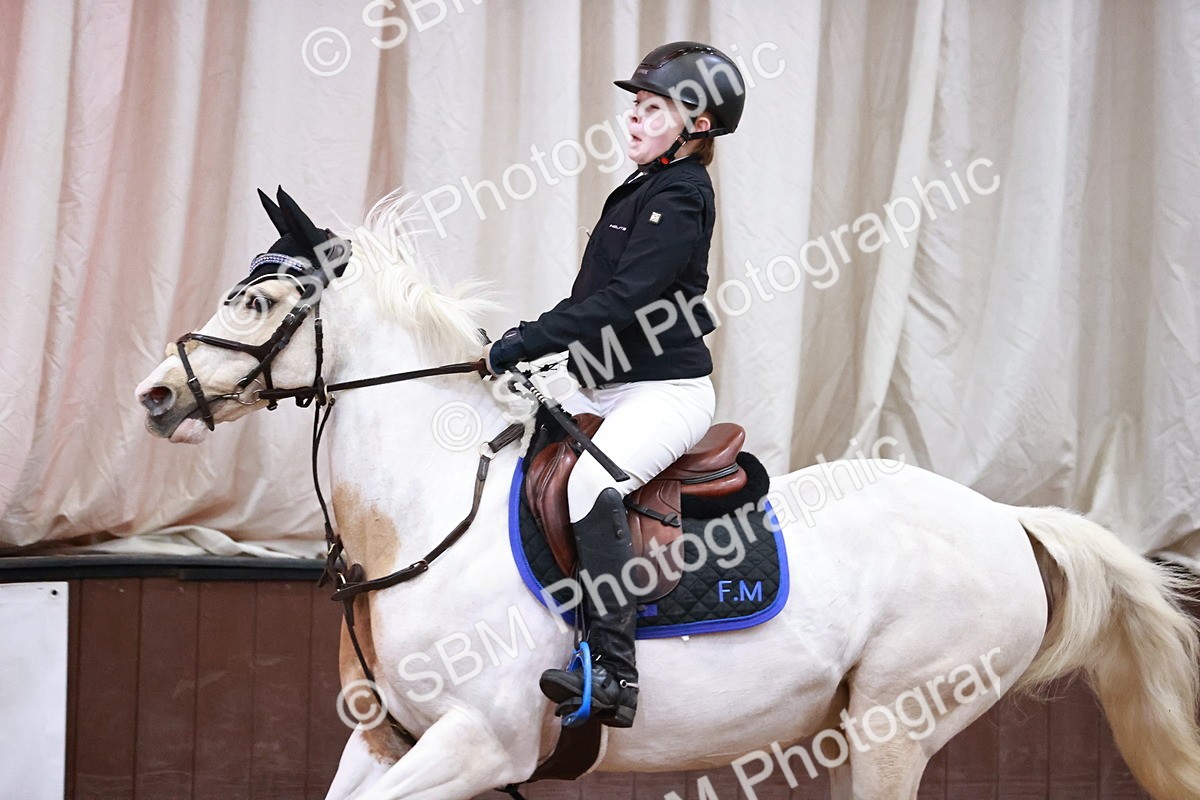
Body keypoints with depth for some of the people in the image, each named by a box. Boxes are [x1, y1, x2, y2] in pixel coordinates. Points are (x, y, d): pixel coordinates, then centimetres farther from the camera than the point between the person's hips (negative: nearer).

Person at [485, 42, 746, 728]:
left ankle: (614, 670, -38)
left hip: (668, 390, -11)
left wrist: (520, 346, -24)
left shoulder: (681, 196, -13)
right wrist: (526, 345, 7)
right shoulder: (641, 191, 16)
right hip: (607, 387, 11)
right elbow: (595, 299, 20)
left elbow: (621, 302, -23)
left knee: (591, 482, -35)